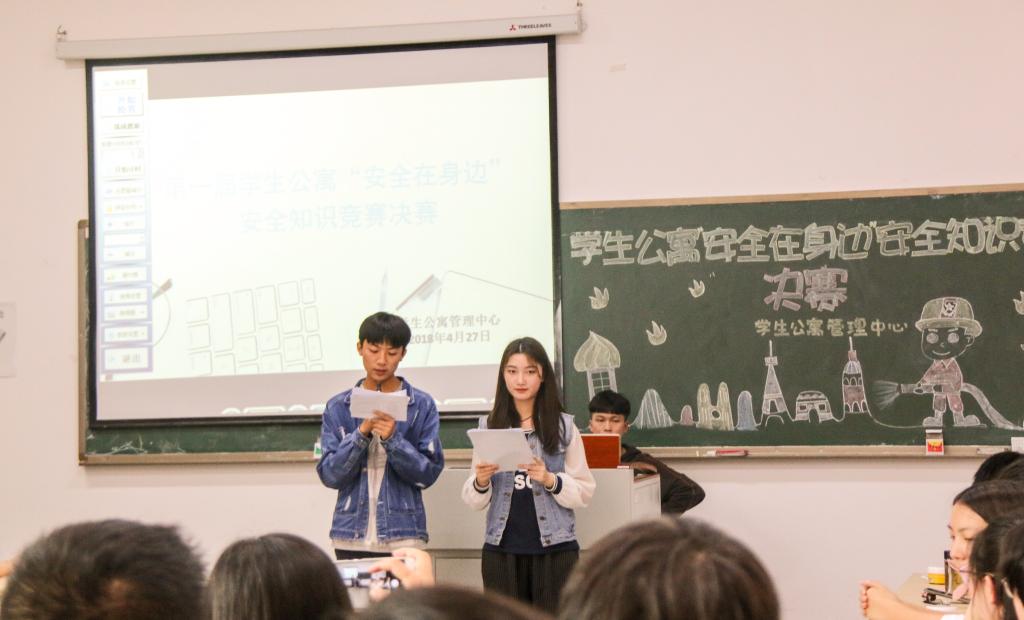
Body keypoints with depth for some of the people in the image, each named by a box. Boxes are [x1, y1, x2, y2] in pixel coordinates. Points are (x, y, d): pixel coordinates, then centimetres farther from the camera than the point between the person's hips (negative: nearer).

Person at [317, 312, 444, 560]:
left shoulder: (421, 405, 2)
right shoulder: (338, 407, 6)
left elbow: (429, 473, -2)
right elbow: (329, 474, 0)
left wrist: (393, 439, -17)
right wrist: (361, 434, -14)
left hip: (402, 538, -1)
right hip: (351, 538, 1)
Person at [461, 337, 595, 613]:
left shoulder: (563, 427, 3)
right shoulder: (488, 427, 6)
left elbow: (584, 492, 1)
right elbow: (474, 501, 7)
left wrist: (550, 480, -15)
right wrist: (481, 481, -13)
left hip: (555, 550, -1)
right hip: (501, 550, 1)